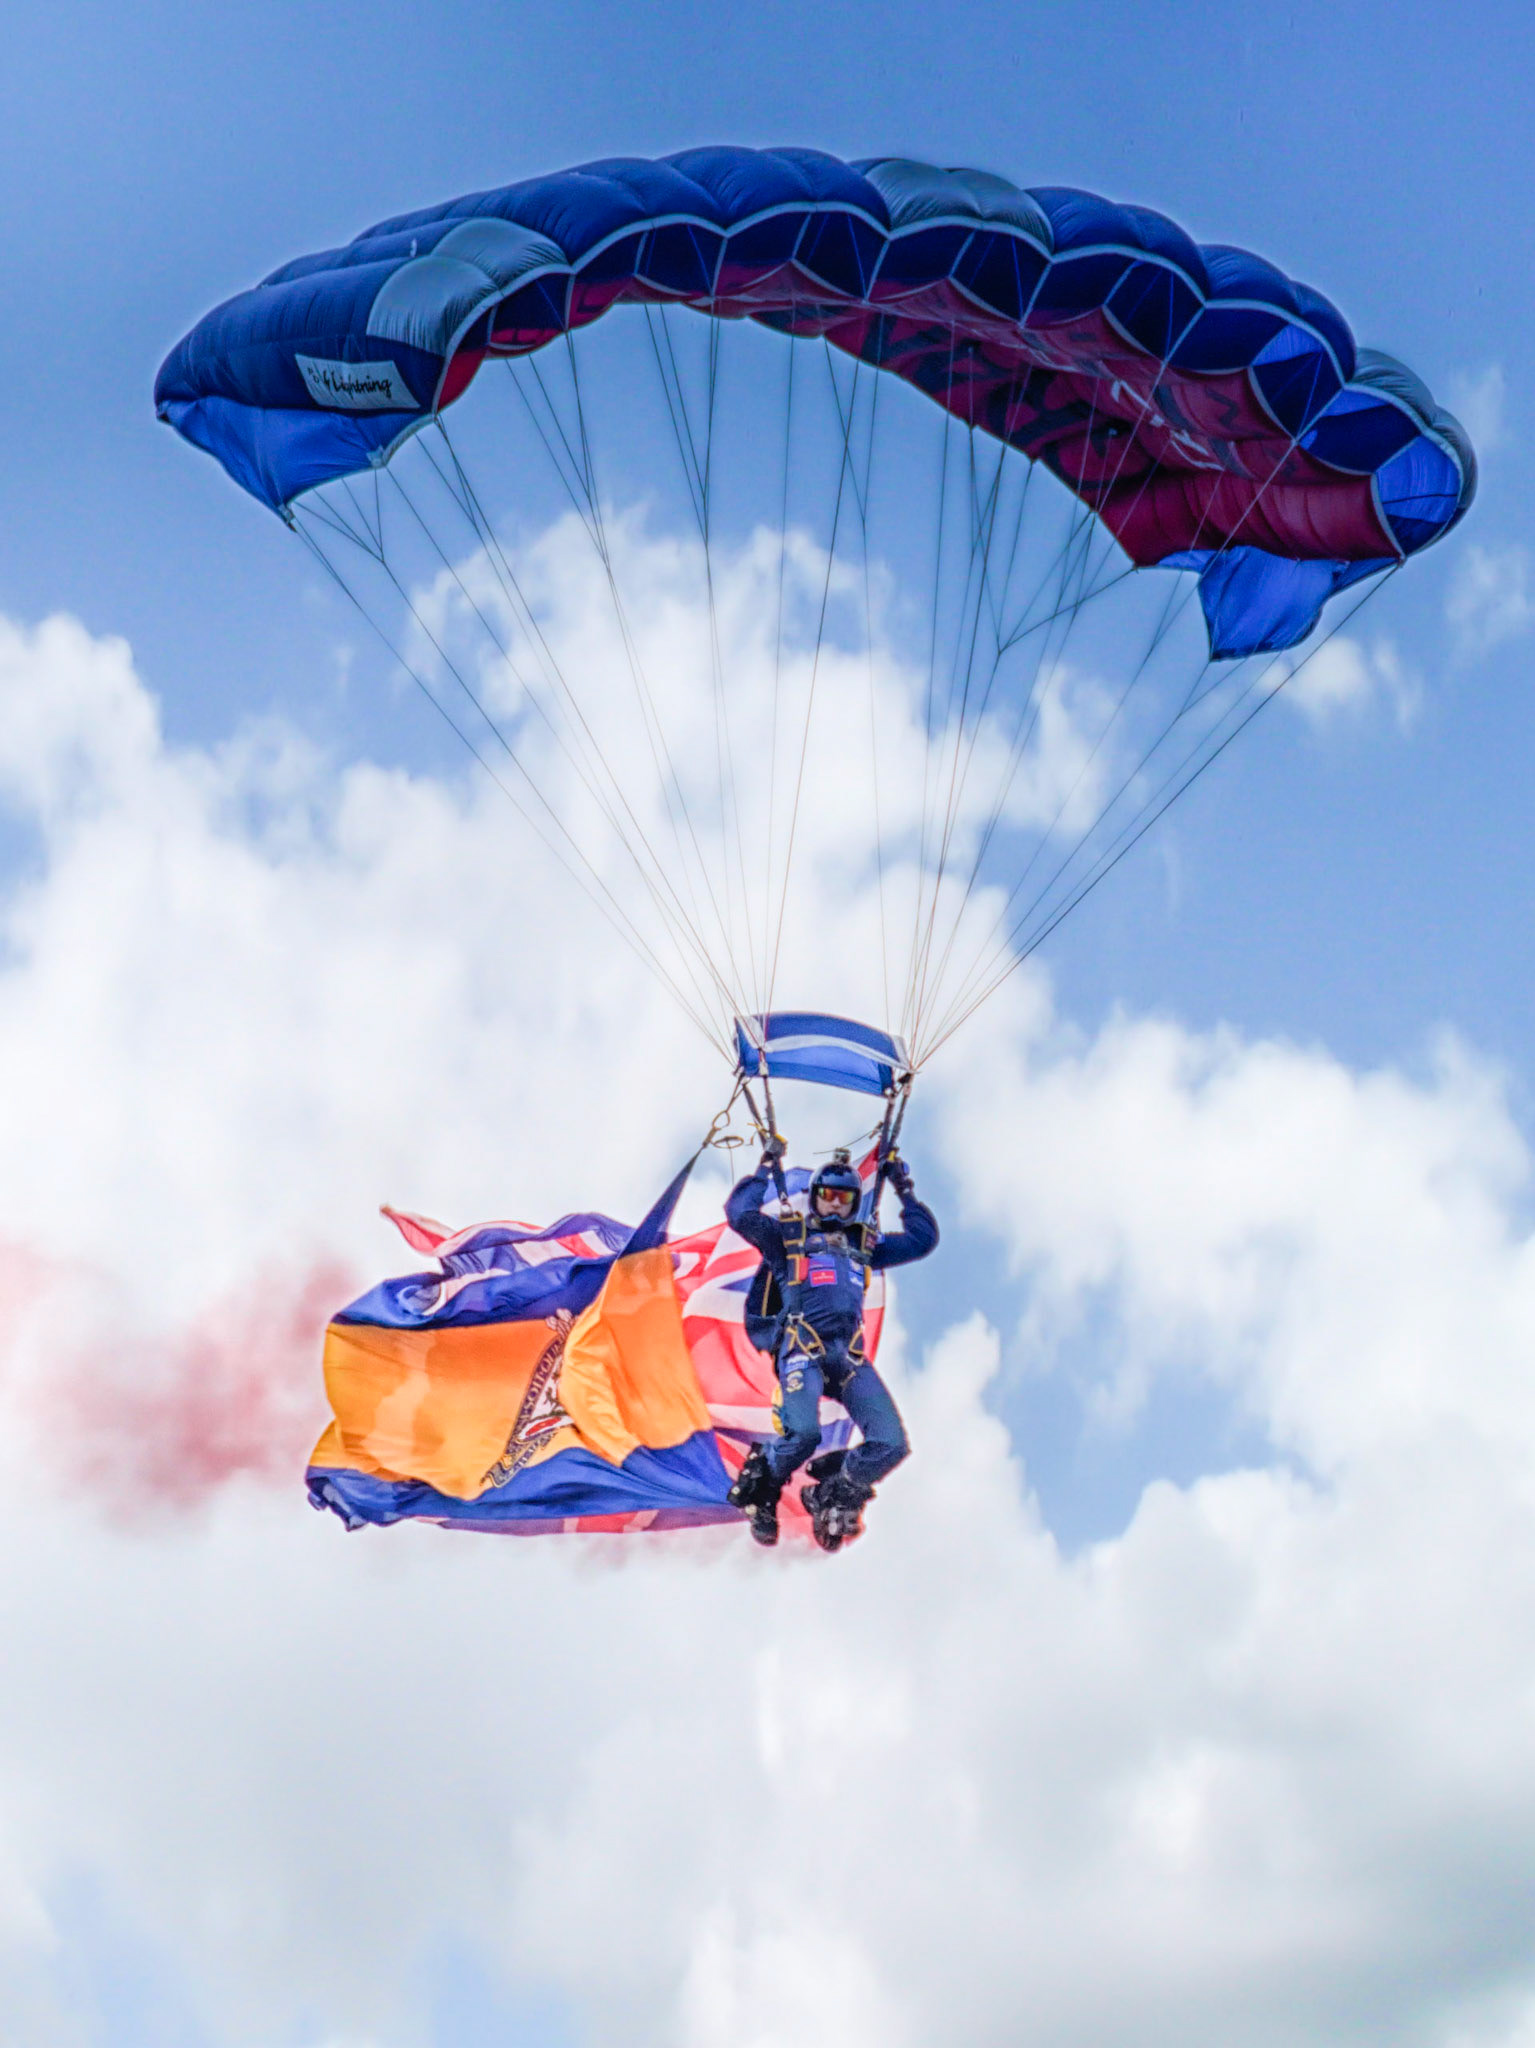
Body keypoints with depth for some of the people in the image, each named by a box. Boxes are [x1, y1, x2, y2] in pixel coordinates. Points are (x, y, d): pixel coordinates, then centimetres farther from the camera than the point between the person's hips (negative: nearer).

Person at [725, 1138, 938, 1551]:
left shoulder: (865, 1244, 29)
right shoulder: (787, 1235, 18)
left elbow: (923, 1238, 33)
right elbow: (740, 1213, 5)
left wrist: (905, 1192, 30)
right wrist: (767, 1167, 9)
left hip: (849, 1355, 4)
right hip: (802, 1348, -4)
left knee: (892, 1443, -14)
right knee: (802, 1432, -30)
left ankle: (832, 1493, 11)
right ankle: (760, 1486, 2)